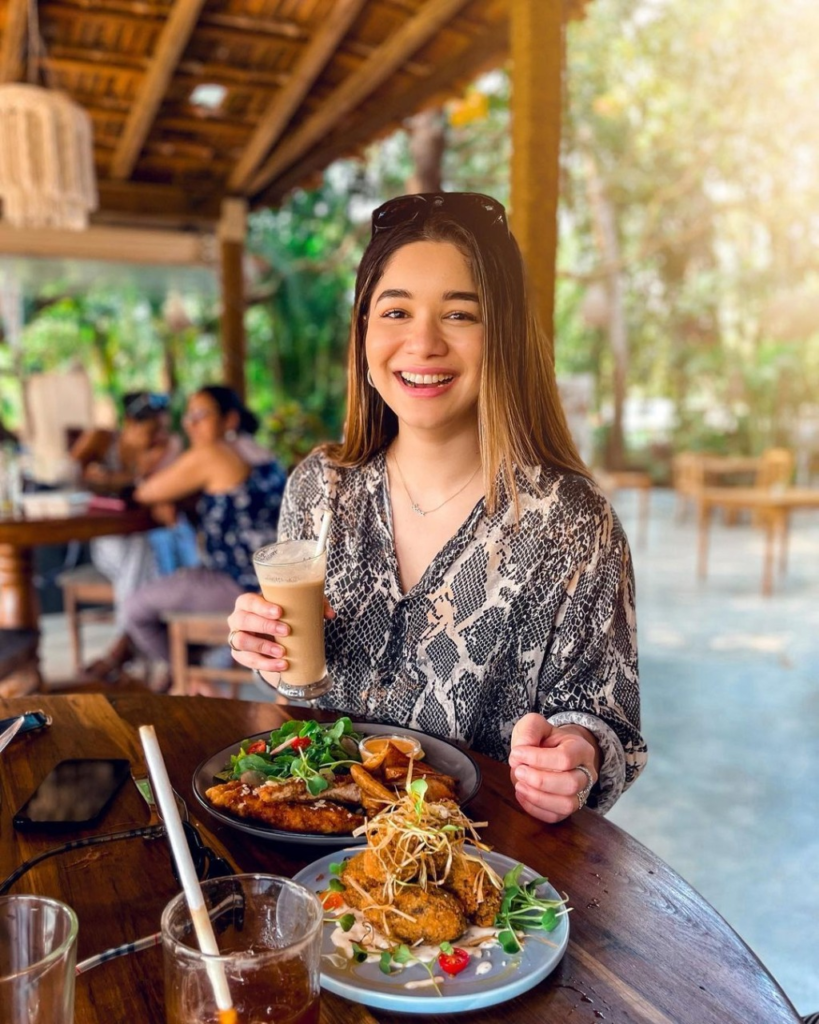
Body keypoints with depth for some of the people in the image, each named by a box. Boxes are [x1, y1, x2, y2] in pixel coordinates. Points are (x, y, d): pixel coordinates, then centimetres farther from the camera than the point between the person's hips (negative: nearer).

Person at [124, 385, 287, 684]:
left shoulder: (209, 455, -12)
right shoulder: (260, 454, 13)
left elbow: (146, 493, -5)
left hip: (238, 585, -10)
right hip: (274, 579, 10)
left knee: (136, 608, 4)